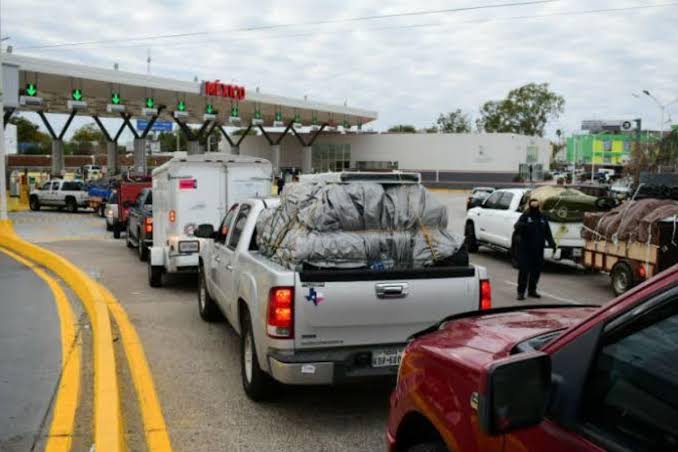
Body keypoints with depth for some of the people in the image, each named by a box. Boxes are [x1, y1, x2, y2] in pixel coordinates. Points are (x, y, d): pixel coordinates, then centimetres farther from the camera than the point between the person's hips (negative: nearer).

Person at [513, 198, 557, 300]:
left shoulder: (542, 218, 12)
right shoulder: (525, 216, -4)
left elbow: (547, 233, 17)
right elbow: (517, 226, -21)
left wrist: (552, 243, 5)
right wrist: (520, 225, -44)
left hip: (538, 250, 5)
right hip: (525, 249, -5)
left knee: (536, 271, 10)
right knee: (523, 270, -6)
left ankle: (532, 290, 23)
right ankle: (521, 292, -2)